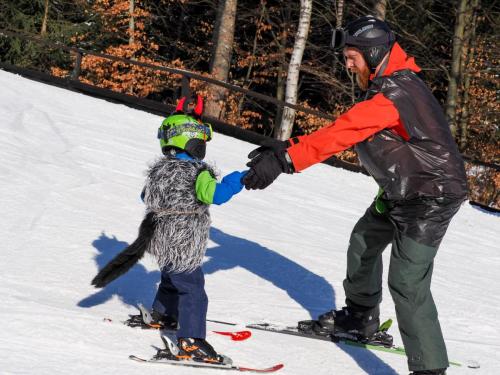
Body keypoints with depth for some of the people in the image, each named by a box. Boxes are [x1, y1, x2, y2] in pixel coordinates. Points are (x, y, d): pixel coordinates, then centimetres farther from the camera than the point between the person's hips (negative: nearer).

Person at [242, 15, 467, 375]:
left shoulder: (394, 95, -27)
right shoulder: (392, 84, 5)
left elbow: (341, 134, -36)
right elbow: (345, 129, 4)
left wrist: (285, 159, -39)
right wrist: (289, 146, -6)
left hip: (432, 196, -11)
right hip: (401, 191, 11)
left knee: (407, 282, -16)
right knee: (364, 241, 26)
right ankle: (361, 317, 46)